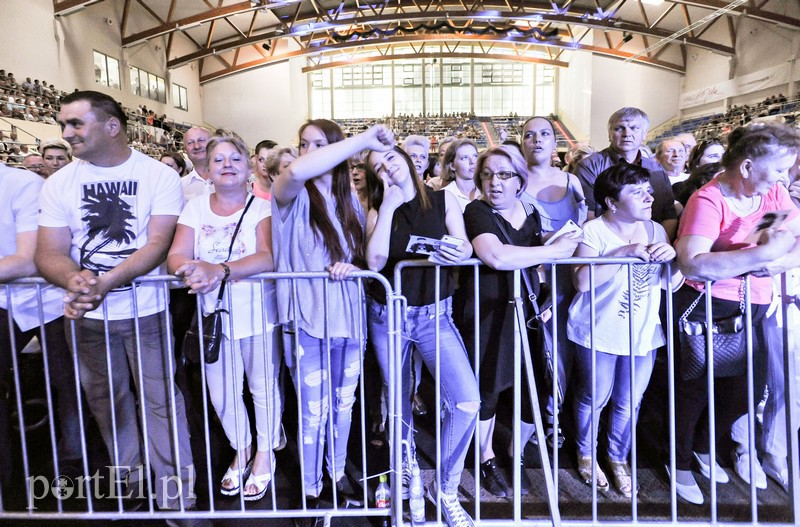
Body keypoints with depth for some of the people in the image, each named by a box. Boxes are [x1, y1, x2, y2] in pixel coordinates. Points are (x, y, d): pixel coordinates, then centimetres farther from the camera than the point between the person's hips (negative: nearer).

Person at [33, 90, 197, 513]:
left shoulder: (159, 176, -7)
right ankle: (127, 478, 37)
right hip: (86, 315, 4)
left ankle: (177, 493, 19)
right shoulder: (58, 183, 3)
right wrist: (75, 281, -26)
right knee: (105, 400, 16)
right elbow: (49, 253, -3)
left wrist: (105, 282, -28)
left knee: (161, 400, 3)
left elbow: (158, 243, -14)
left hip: (147, 310, -3)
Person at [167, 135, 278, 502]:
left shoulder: (261, 207, -7)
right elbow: (175, 256, -5)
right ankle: (241, 451, 40)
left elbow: (269, 257, -21)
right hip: (213, 313, 3)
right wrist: (192, 269, -29)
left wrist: (220, 270, -34)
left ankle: (264, 454, 34)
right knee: (222, 395, 14)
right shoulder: (195, 207, 4)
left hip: (257, 312, -3)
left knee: (263, 387, 11)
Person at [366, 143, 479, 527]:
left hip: (435, 315, -1)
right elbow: (375, 262, -16)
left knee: (467, 400, -16)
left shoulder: (444, 200, -1)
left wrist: (458, 252, -27)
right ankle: (407, 459, 47)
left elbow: (465, 247, -3)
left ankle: (445, 488, 7)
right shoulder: (377, 211, -2)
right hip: (388, 315, 1)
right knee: (399, 397, 16)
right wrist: (389, 206, -16)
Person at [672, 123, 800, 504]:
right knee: (694, 387, 8)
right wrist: (764, 253, -35)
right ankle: (680, 461, 30)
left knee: (741, 387, 15)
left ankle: (705, 447, 41)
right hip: (704, 309, -6)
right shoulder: (708, 200, -19)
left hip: (752, 310, 7)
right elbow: (692, 263, -35)